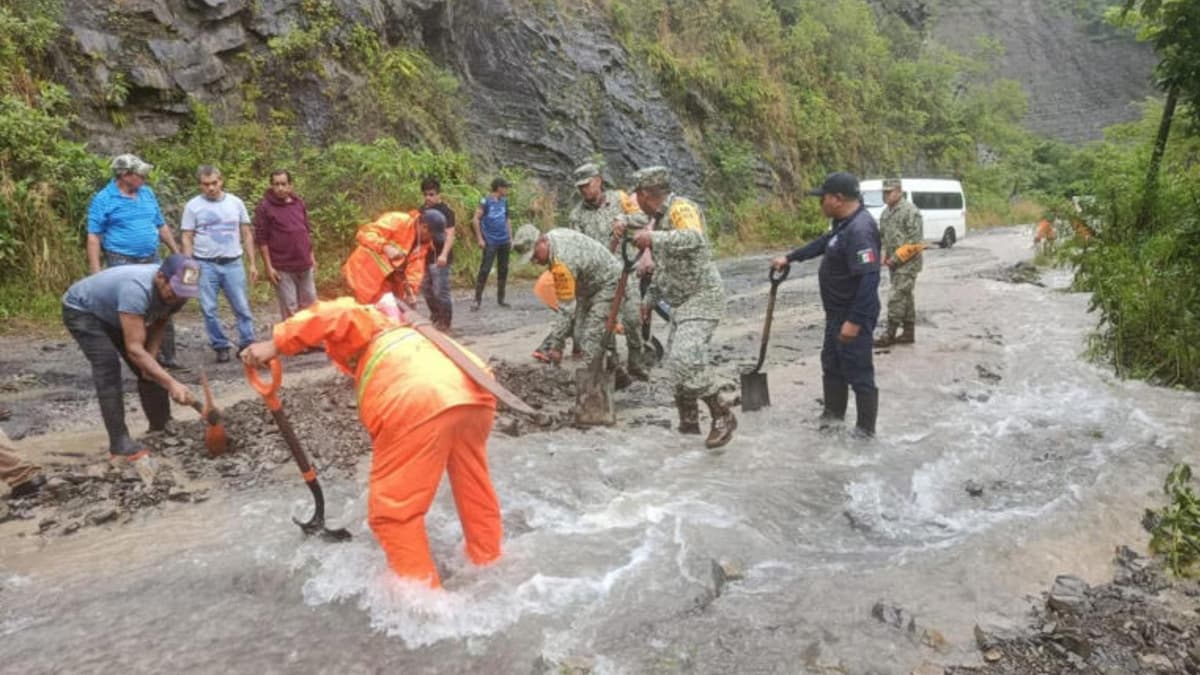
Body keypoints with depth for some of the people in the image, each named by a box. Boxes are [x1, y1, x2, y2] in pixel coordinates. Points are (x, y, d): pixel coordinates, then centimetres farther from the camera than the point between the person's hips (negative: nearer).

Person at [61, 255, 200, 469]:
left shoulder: (174, 290, -20)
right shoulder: (136, 289, -44)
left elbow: (159, 323, 1)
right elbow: (134, 349, -45)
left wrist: (151, 356, -12)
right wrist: (171, 384, -51)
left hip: (112, 312, 7)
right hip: (81, 309, -7)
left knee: (149, 369, 1)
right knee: (108, 368, -24)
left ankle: (160, 429, 15)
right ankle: (120, 444, -22)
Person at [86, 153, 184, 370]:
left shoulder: (147, 193, 10)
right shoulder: (103, 199, -7)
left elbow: (161, 226, 18)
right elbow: (93, 237, -8)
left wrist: (177, 252, 17)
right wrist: (95, 271, -15)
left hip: (152, 260, 6)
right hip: (122, 263, -5)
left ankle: (167, 356, 16)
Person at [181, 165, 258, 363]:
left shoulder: (235, 202, 4)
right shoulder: (193, 206, 0)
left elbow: (246, 234, 8)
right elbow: (187, 239, 1)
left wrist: (252, 263, 4)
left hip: (233, 263, 1)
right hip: (205, 265, -1)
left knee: (242, 307, 1)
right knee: (209, 309, 3)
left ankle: (247, 344, 10)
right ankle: (220, 346, 14)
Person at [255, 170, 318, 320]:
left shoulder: (299, 203, 7)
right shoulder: (264, 207, -8)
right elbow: (261, 239, -10)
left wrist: (312, 257, 14)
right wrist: (268, 267, -13)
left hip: (305, 265, 5)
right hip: (282, 268, -5)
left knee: (310, 304, 14)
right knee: (290, 308, 2)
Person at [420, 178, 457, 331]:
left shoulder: (446, 211, -11)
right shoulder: (424, 210, 13)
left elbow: (450, 235, -21)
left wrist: (444, 254, -35)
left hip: (439, 258, -8)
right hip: (427, 257, 8)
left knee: (441, 292, -4)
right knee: (426, 290, 17)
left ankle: (445, 324, 7)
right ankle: (435, 317, 33)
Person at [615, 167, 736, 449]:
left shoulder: (681, 208, -14)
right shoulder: (660, 218, 15)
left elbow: (695, 238, -36)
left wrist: (653, 238, -38)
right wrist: (649, 299, 27)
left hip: (702, 297, -10)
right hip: (683, 301, 10)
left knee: (687, 357, -23)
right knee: (675, 361, 14)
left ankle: (722, 417, -12)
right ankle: (689, 419, 27)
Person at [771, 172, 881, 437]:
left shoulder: (859, 230, -26)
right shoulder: (845, 222, 6)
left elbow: (869, 279, -31)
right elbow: (822, 243, 26)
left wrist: (855, 321, -30)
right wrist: (790, 258, 29)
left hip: (853, 316, -11)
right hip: (838, 313, 11)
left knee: (858, 372, 0)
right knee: (832, 364, 22)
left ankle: (865, 429, 12)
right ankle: (833, 415, 37)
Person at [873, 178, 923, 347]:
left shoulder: (910, 211, -14)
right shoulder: (886, 212, 12)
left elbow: (915, 240, -19)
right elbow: (881, 235, 20)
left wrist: (895, 259, -18)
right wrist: (885, 255, 4)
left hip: (907, 262, -9)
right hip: (894, 262, 9)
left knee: (896, 297, -10)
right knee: (905, 297, 13)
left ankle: (890, 335, -6)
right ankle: (909, 333, 20)